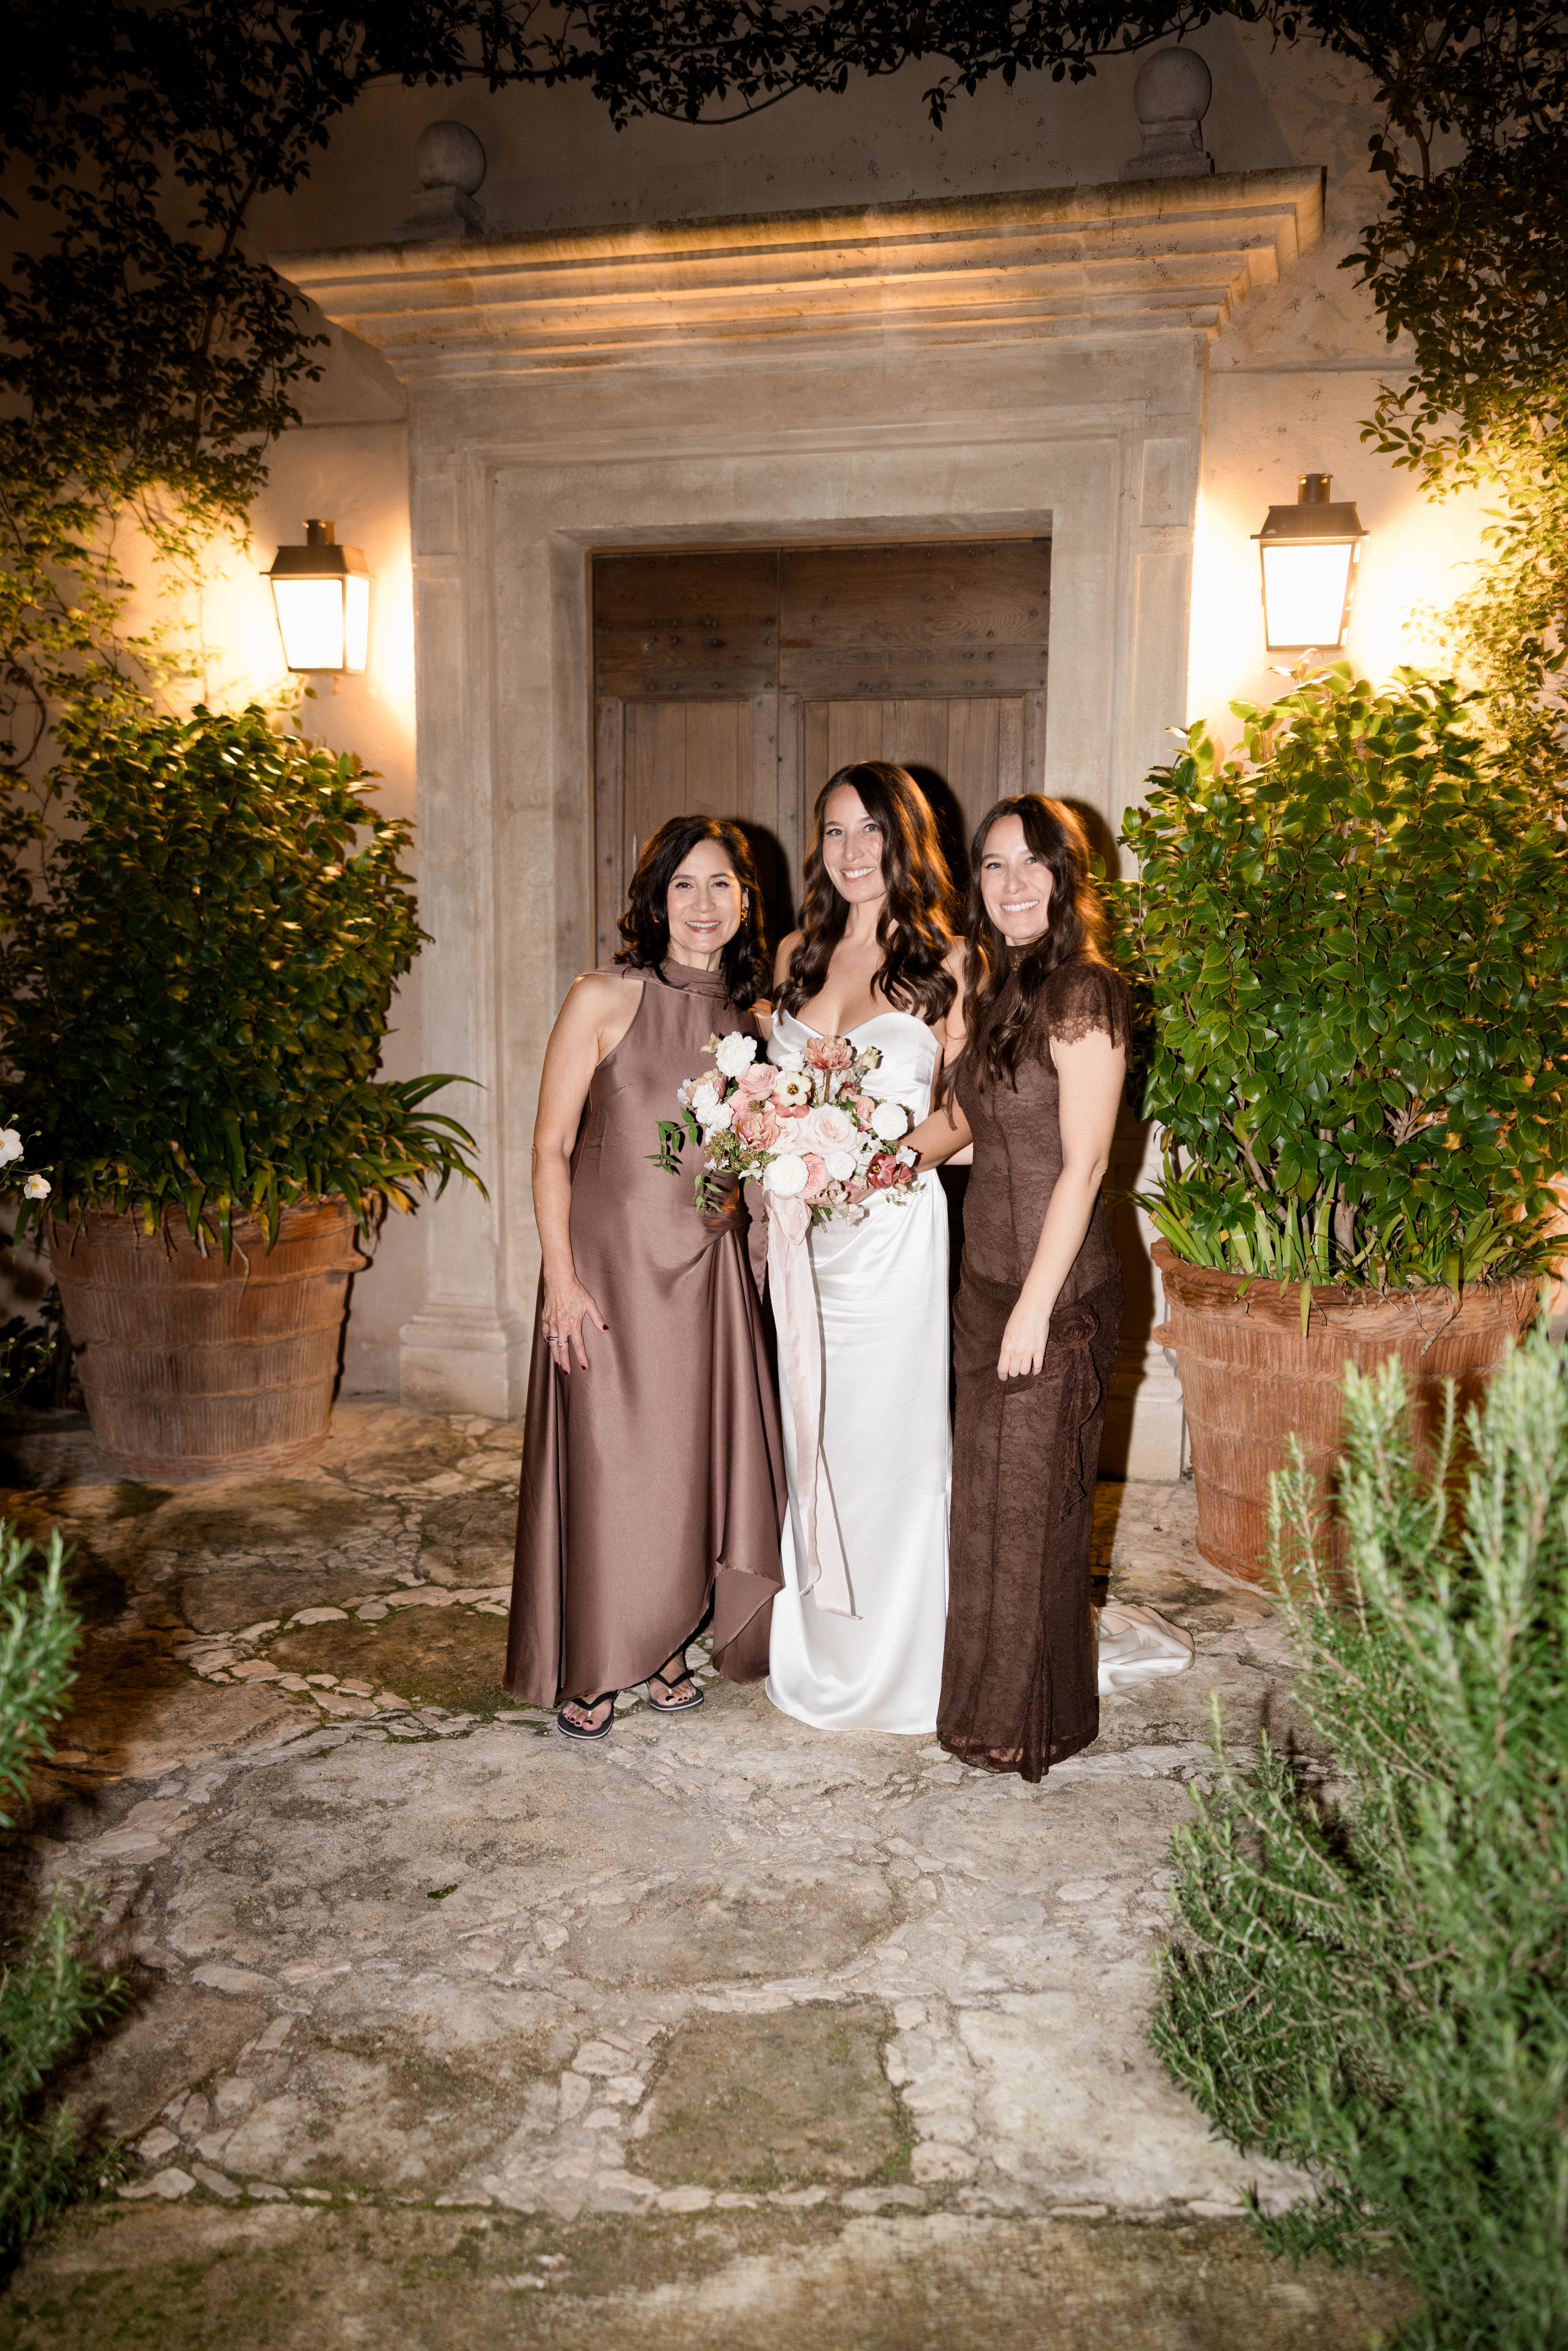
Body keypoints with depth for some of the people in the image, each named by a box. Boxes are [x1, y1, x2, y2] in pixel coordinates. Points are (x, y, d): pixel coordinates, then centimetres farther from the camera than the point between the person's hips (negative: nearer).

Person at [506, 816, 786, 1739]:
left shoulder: (751, 1021, 8)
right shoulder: (605, 1000, -6)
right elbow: (551, 1147, -7)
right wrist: (561, 1277, -13)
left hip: (710, 1267, 4)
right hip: (612, 1256, -4)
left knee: (695, 1457, 9)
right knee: (606, 1462, 3)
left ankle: (665, 1645, 30)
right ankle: (591, 1671, 21)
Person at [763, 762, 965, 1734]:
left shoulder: (947, 964, -2)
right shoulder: (798, 953, 12)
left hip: (894, 1228, -5)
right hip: (798, 1228, 5)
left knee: (889, 1436, 2)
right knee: (803, 1435, 12)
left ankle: (891, 1669, 20)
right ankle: (810, 1657, 29)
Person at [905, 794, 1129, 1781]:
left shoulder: (1084, 994, -16)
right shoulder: (996, 986, 10)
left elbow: (1084, 1164, -18)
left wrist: (1036, 1305, -19)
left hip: (1057, 1288, -8)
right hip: (986, 1274, 8)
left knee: (1032, 1500, 5)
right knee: (988, 1491, 16)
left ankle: (1032, 1724, 23)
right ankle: (991, 1697, 34)